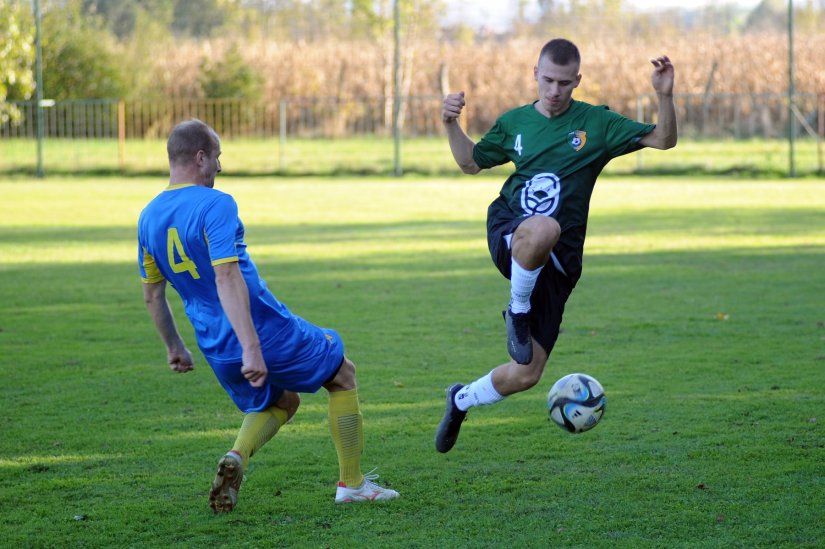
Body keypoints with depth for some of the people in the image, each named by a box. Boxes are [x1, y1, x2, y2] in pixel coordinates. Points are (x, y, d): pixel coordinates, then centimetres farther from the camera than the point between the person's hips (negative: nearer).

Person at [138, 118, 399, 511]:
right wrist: (251, 348, -32)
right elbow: (227, 278, -28)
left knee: (279, 402, 29)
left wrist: (174, 347, 26)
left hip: (217, 350, 7)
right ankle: (351, 483, 18)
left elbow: (152, 294, 13)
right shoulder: (215, 205, -17)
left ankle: (237, 456, -2)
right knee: (343, 375, 16)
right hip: (266, 332, -7)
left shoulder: (148, 217, 6)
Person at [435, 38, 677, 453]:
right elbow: (471, 162, 24)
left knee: (525, 376, -2)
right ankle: (517, 311, -15)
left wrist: (664, 96, -17)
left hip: (557, 262, 1)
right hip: (507, 233, -1)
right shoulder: (514, 123, 9)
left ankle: (462, 400, 30)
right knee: (543, 228, -43)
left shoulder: (596, 123, 3)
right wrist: (451, 125, 7)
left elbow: (663, 139, 0)